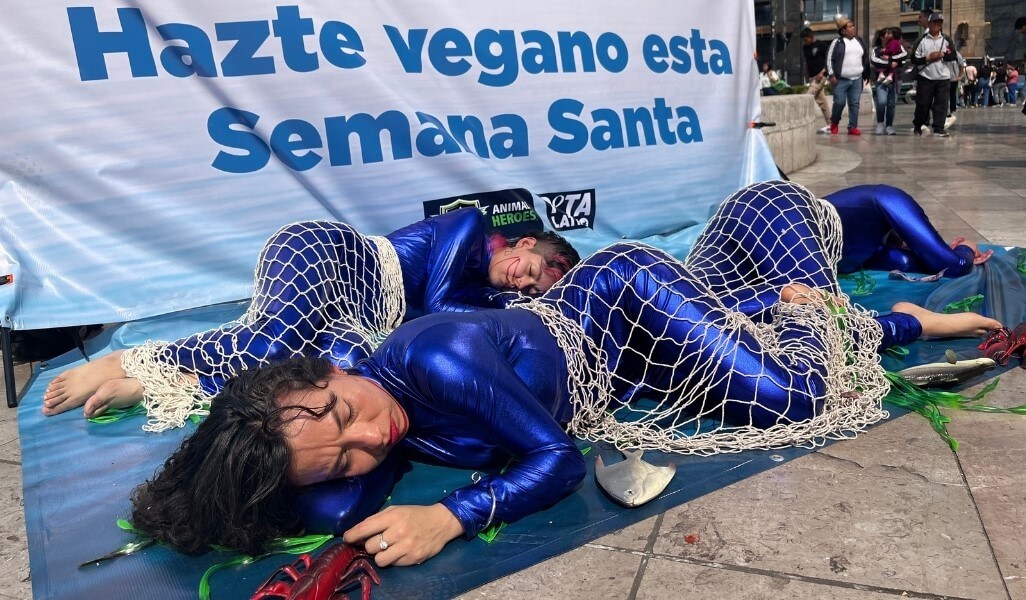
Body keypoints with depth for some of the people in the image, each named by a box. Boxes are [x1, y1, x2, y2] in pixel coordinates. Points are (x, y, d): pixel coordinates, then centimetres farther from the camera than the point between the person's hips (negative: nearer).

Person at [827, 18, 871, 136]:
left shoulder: (859, 41, 13)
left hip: (857, 79, 4)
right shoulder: (837, 42, -3)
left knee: (854, 104, 2)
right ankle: (834, 122, 19)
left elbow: (866, 58, 20)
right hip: (841, 80, -4)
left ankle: (853, 127, 6)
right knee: (839, 102, -6)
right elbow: (829, 59, -3)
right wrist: (832, 75, -9)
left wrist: (866, 74, 19)